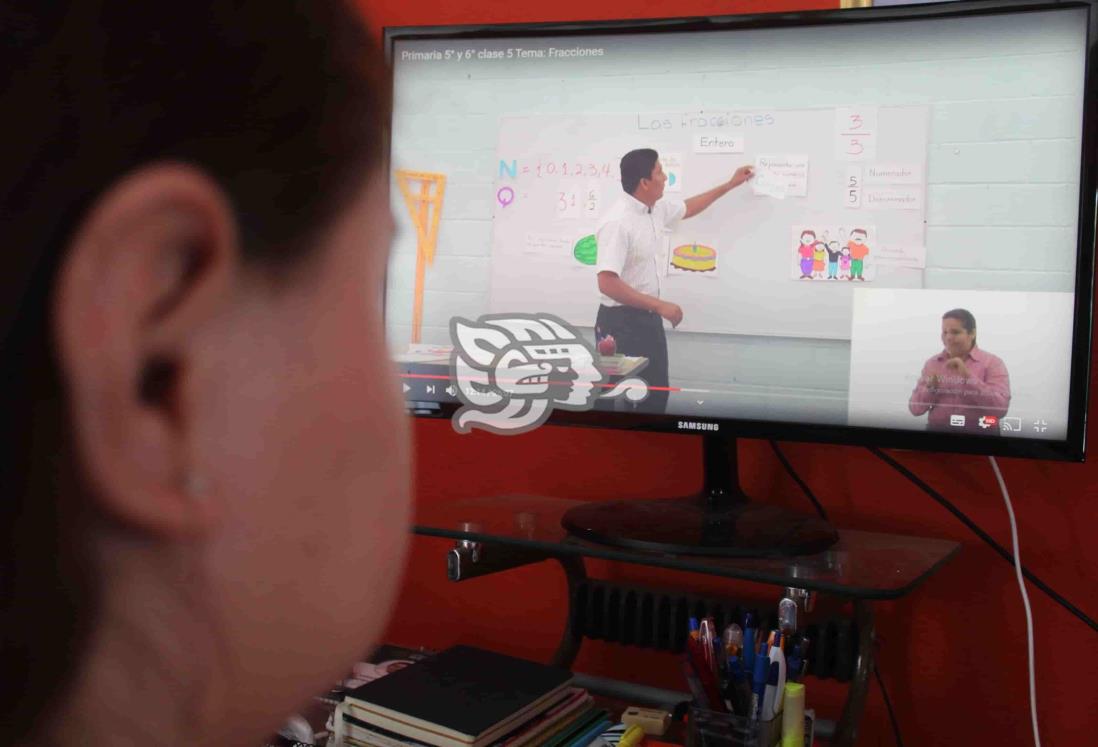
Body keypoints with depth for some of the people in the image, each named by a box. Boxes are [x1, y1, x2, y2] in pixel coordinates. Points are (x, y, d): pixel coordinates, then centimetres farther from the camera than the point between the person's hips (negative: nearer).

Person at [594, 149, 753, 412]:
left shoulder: (657, 210, 5)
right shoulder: (617, 223, -23)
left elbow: (687, 208, 28)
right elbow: (607, 283, -29)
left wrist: (731, 184, 32)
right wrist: (660, 306, -25)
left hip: (648, 318, 9)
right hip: (622, 321, -9)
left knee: (657, 393, 14)